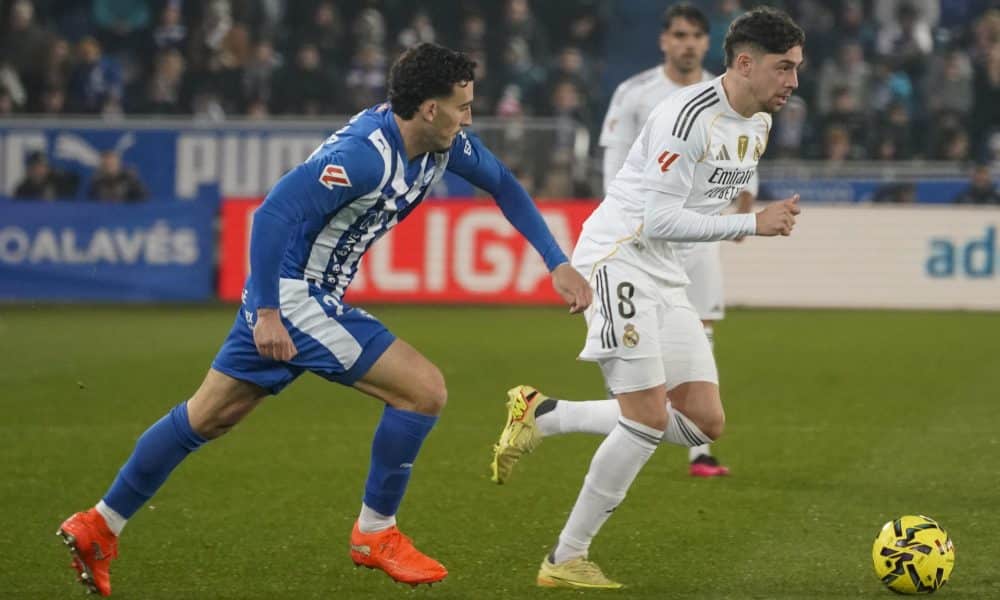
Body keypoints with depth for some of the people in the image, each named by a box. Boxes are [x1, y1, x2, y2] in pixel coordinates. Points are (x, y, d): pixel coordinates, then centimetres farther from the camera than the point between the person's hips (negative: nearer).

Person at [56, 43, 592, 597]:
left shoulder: (443, 142, -1)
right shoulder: (366, 155, -27)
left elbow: (502, 184, 16)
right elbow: (274, 212, -29)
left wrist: (557, 264, 10)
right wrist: (267, 313, -28)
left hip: (298, 296, 9)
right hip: (292, 296, -9)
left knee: (208, 416, 17)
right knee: (424, 390, -9)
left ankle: (99, 526, 25)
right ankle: (375, 534, 6)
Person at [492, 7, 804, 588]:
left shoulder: (759, 124, 9)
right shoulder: (689, 115, -20)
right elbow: (659, 218, -23)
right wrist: (753, 224, -22)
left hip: (667, 279, 9)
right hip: (618, 259, -9)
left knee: (705, 422, 1)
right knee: (650, 418, -15)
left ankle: (542, 415, 11)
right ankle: (566, 561, -3)